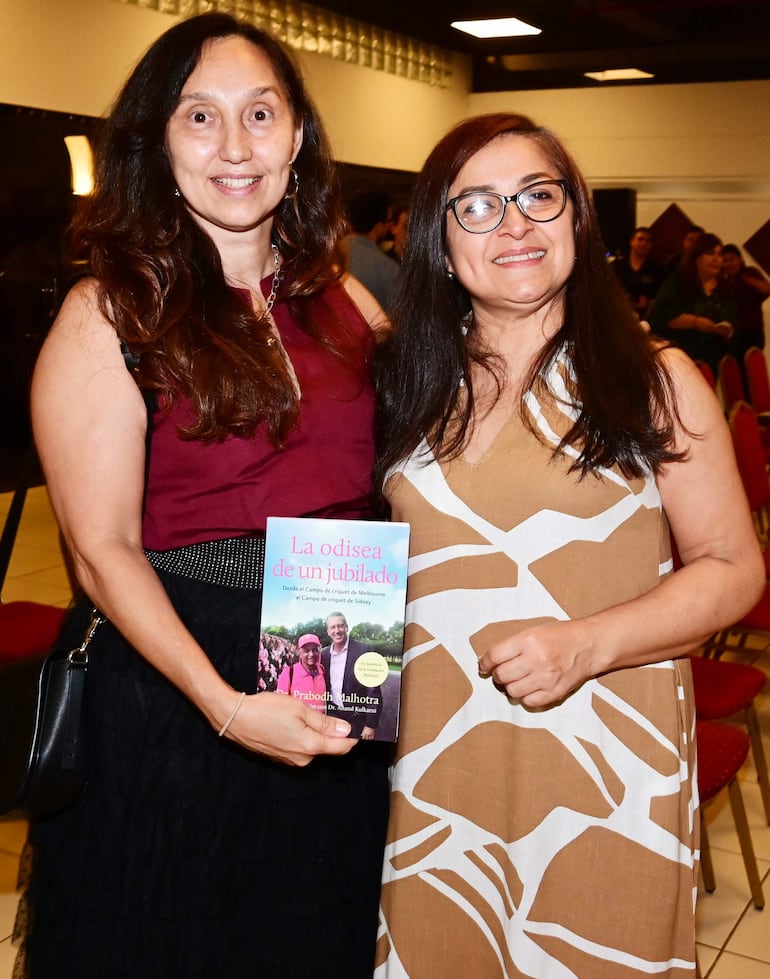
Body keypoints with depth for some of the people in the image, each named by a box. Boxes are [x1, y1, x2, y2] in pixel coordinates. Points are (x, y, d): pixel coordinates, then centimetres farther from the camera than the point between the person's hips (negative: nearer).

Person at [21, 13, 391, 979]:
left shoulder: (347, 303, 5)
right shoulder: (111, 313, -9)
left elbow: (382, 491, 9)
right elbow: (104, 549, -12)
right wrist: (227, 708, -21)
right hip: (172, 694, -4)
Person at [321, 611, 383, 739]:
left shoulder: (363, 650, -13)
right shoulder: (324, 654, 3)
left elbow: (374, 690, -13)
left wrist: (371, 724, -15)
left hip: (356, 718, -4)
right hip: (332, 716, 4)